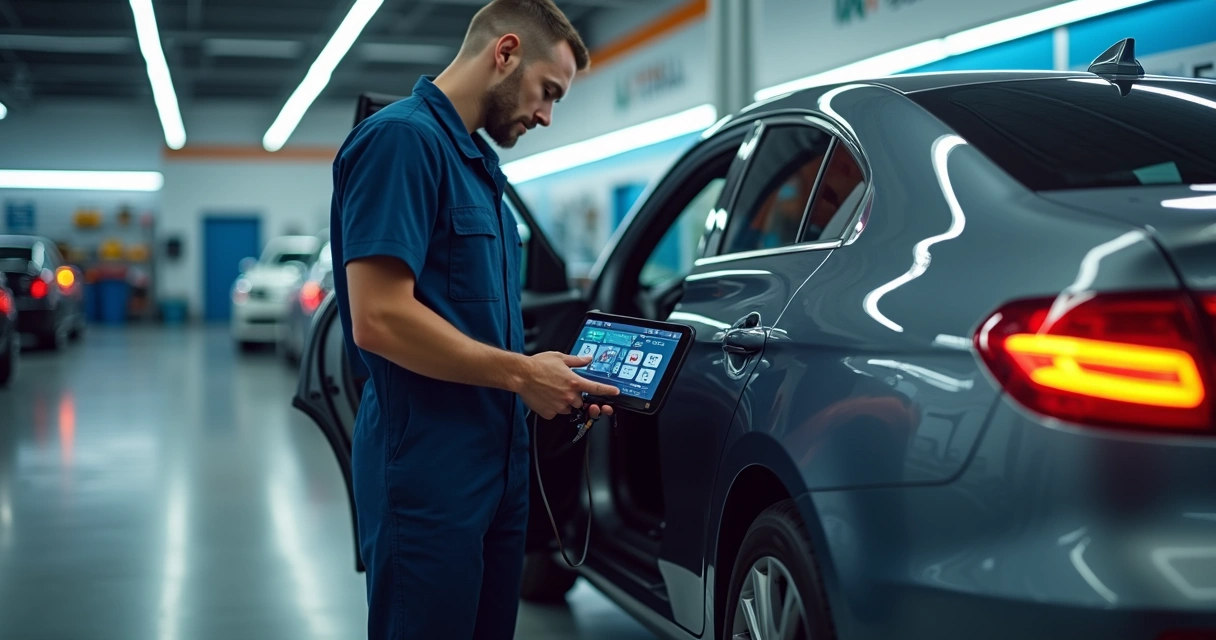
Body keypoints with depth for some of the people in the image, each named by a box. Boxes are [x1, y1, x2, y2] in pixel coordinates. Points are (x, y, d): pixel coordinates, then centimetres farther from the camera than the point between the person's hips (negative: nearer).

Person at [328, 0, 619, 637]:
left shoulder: (477, 162, 17)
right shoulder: (402, 137, -13)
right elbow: (379, 319, -23)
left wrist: (553, 377, 5)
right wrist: (521, 374, -15)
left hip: (496, 461, 10)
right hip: (428, 470, -10)